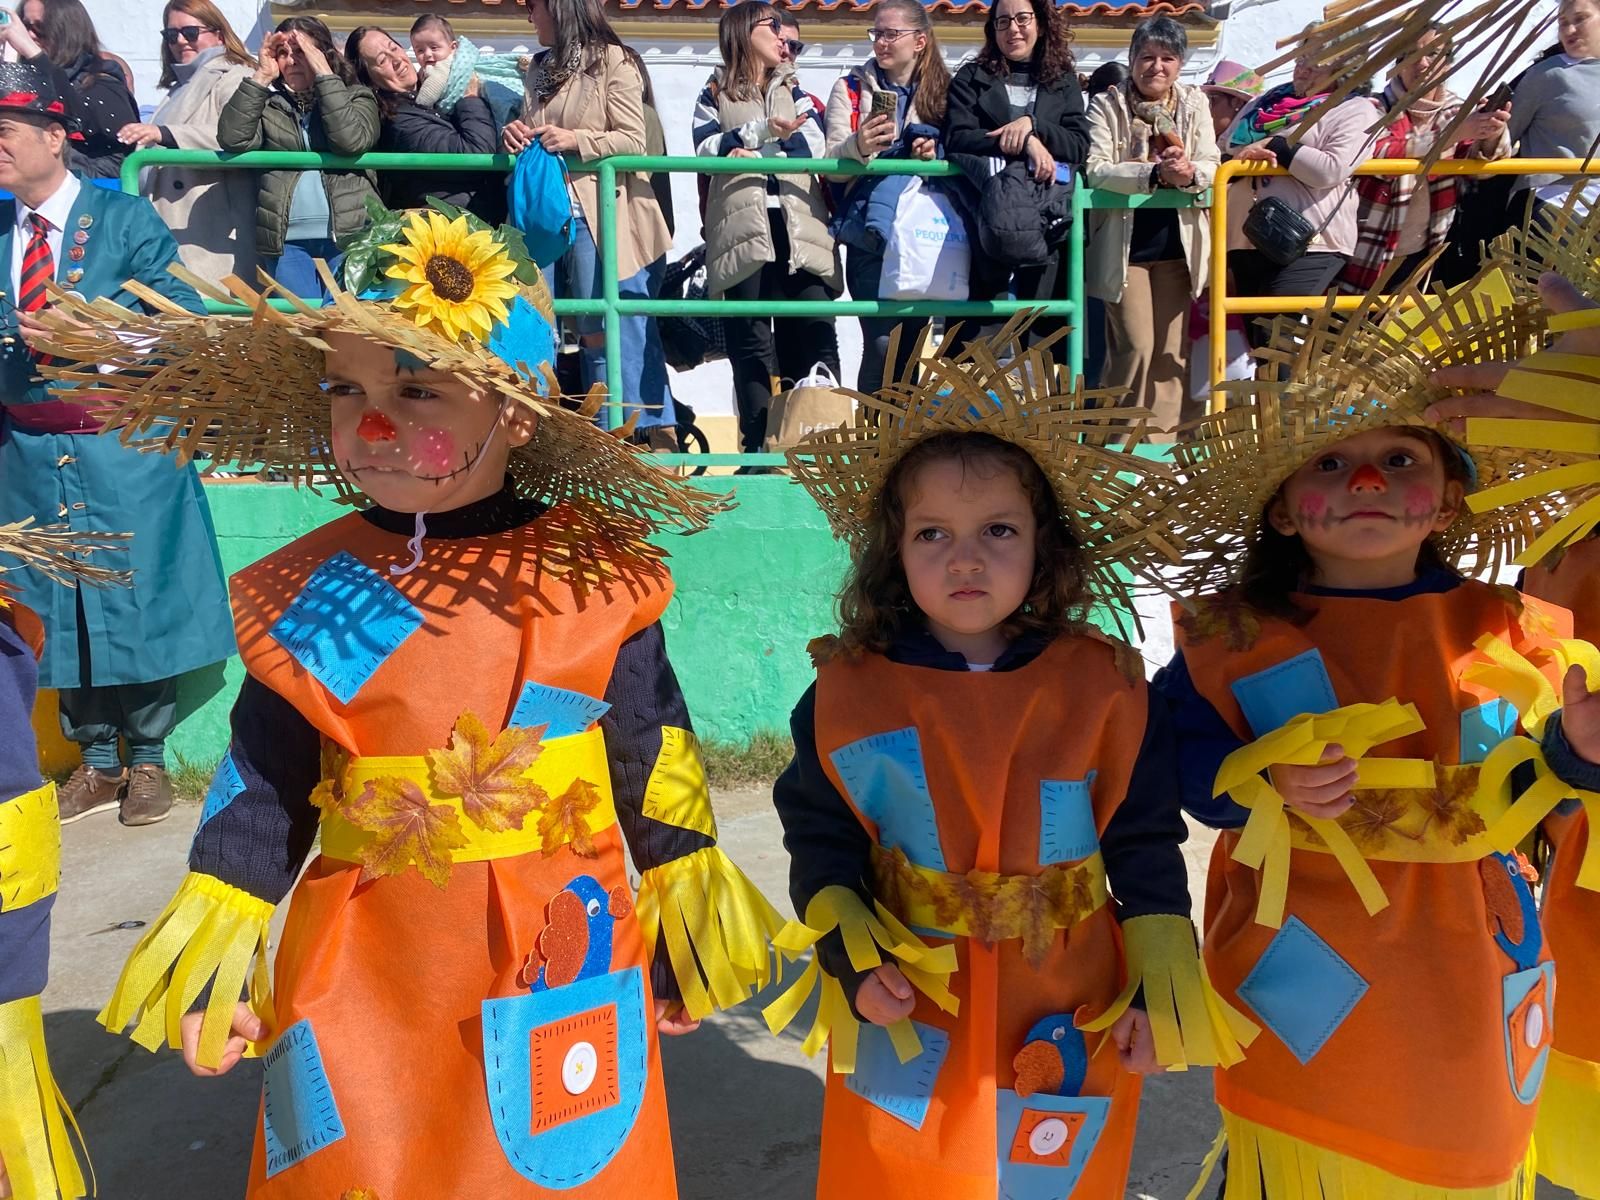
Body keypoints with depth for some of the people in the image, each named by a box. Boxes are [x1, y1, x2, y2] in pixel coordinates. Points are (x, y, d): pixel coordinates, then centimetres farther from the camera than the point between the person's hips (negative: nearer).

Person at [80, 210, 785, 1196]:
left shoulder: (594, 575, -8)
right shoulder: (307, 593, -4)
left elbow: (657, 763, -1)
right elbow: (263, 788, 4)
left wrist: (688, 919, 4)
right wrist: (215, 953, 3)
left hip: (562, 958, -1)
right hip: (363, 973, 1)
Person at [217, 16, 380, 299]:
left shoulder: (357, 97, 10)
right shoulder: (269, 102, 14)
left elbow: (352, 140, -11)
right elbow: (232, 139, -3)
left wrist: (324, 74, -7)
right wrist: (261, 76, -2)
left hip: (348, 234, -2)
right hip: (285, 238, 2)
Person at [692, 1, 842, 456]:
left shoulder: (794, 90, 23)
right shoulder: (715, 92, 15)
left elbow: (814, 146, 5)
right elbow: (707, 149, -3)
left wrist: (756, 154, -6)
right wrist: (763, 131, -12)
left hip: (799, 227, 2)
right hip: (743, 229, -2)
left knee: (815, 334, -5)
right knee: (751, 340, -3)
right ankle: (757, 446, 1)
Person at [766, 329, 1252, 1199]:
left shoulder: (1104, 685, -8)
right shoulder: (848, 689, -8)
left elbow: (1146, 846, -1)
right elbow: (819, 840, -1)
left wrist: (1160, 987, -2)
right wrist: (852, 960, -13)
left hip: (1070, 1026, 1)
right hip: (906, 1028, 0)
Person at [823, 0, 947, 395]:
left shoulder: (940, 89, 10)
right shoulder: (851, 86, 3)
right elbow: (830, 165, -7)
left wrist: (934, 154, -8)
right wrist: (858, 146, -28)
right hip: (871, 234, -3)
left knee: (912, 344, 6)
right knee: (882, 344, -11)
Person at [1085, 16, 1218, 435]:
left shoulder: (1194, 102, 7)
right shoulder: (1106, 105, -3)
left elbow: (1212, 165, 1)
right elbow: (1095, 171, -15)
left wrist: (1189, 173, -23)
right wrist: (1156, 172, -27)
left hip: (1177, 244, 4)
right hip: (1124, 245, -4)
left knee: (1172, 351, 6)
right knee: (1135, 348, -7)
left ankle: (1165, 441, 16)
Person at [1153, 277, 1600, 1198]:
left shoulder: (1510, 632, -2)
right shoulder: (1231, 636, -9)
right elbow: (1185, 764, -9)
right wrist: (1266, 786, -27)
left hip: (1467, 972, 3)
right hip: (1306, 976, -2)